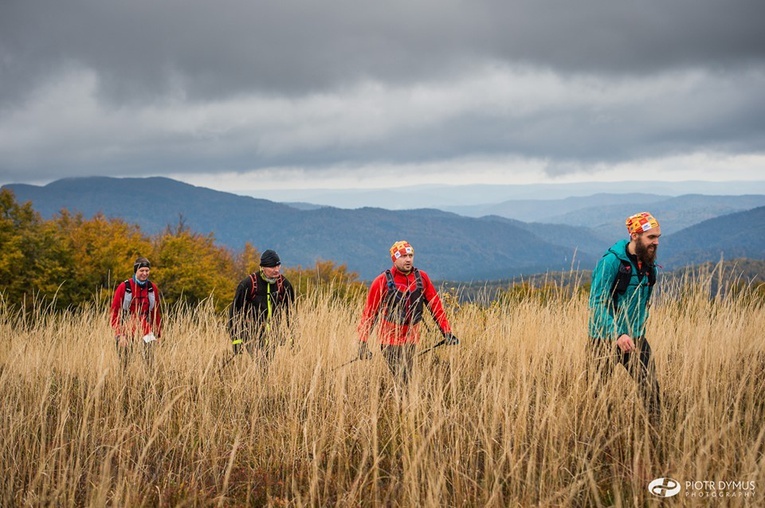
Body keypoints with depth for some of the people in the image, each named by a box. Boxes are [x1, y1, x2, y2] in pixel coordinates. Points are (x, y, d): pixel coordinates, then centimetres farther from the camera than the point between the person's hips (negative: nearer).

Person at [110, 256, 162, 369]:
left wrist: (158, 331, 8)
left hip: (145, 328, 2)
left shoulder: (153, 288, 5)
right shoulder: (124, 287, -6)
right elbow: (114, 309, -3)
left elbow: (156, 311, 10)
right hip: (126, 329, -2)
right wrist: (117, 329, -10)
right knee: (124, 361, 2)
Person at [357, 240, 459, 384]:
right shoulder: (382, 281, -7)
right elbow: (369, 312, -5)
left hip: (411, 339, 4)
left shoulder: (422, 278, 2)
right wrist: (363, 342, -9)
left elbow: (435, 305, 5)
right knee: (399, 380, -10)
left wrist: (447, 332, -1)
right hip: (390, 339, -4)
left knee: (407, 378, 9)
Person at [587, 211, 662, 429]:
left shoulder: (649, 265, 5)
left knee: (650, 387, -1)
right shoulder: (611, 261, -16)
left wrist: (637, 332, 17)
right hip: (606, 338, -6)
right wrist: (617, 334, -28)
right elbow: (596, 304, -19)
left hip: (635, 338, 6)